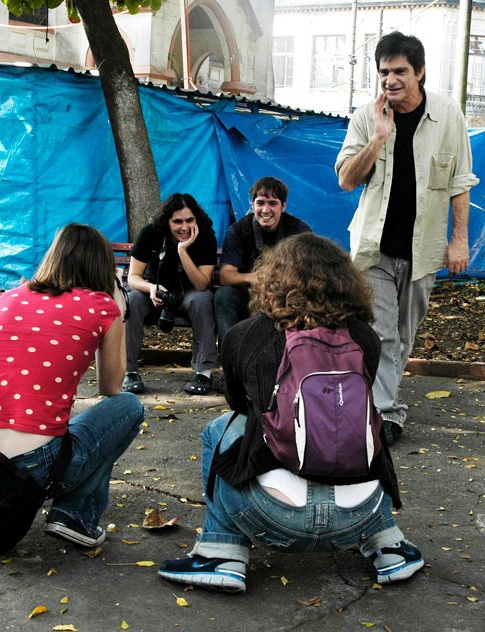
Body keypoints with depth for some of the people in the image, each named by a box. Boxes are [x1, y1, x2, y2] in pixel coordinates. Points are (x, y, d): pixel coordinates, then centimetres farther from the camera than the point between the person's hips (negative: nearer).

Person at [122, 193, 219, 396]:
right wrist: (152, 288, -39)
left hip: (188, 293, -1)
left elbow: (202, 285, -27)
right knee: (131, 299, -30)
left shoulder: (206, 237, -19)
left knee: (202, 300, -35)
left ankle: (205, 371, -29)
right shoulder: (151, 233, -16)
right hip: (156, 292, 1)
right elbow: (133, 277, -16)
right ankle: (130, 371, -22)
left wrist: (183, 250, -37)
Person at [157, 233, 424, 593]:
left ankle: (221, 556, 14)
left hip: (277, 519, -2)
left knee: (219, 431, 24)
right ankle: (389, 548, 26)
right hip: (357, 519, 3)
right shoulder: (366, 339, 8)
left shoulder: (243, 337, 6)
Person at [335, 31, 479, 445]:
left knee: (405, 334, 12)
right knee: (379, 333, -9)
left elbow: (460, 183, 3)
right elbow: (346, 180, -6)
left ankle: (379, 397, 30)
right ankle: (388, 415, -3)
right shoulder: (366, 118, -2)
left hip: (422, 248, 1)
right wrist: (378, 139, -18)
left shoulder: (448, 115, -2)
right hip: (375, 247, -1)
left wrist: (460, 239, -1)